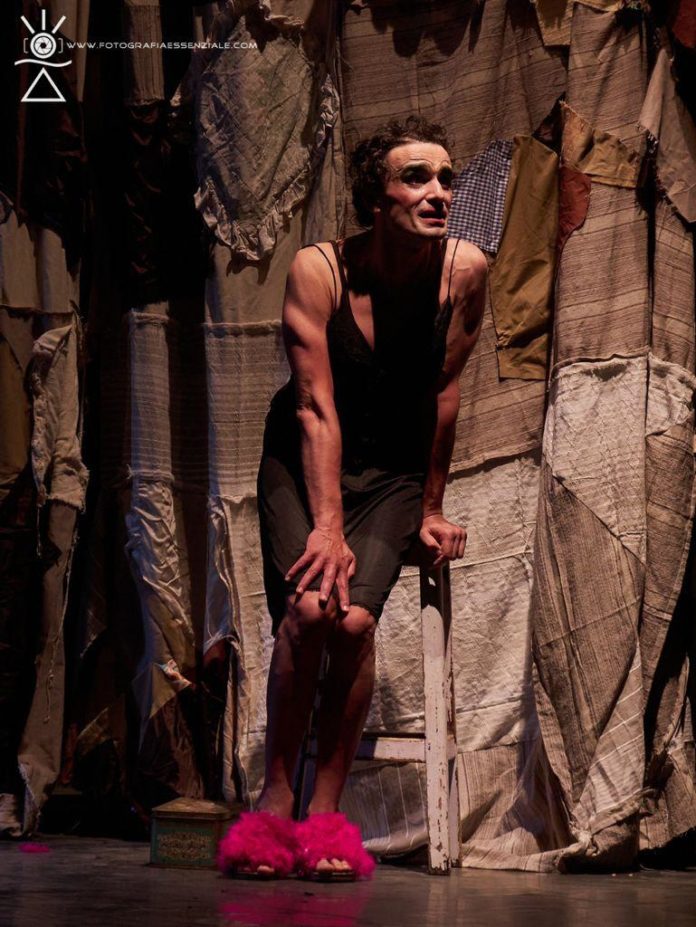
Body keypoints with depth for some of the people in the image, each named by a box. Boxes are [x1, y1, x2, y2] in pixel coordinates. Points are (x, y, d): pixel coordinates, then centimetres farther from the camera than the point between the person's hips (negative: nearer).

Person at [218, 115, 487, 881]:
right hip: (302, 460, -1)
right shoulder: (318, 271, -18)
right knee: (309, 608, -25)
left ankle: (326, 810, -7)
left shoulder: (464, 270, -13)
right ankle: (275, 799, -9)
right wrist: (327, 527, -27)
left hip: (393, 469, 1)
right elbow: (316, 409, -20)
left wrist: (431, 511, 2)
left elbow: (443, 395, -4)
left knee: (356, 619, -21)